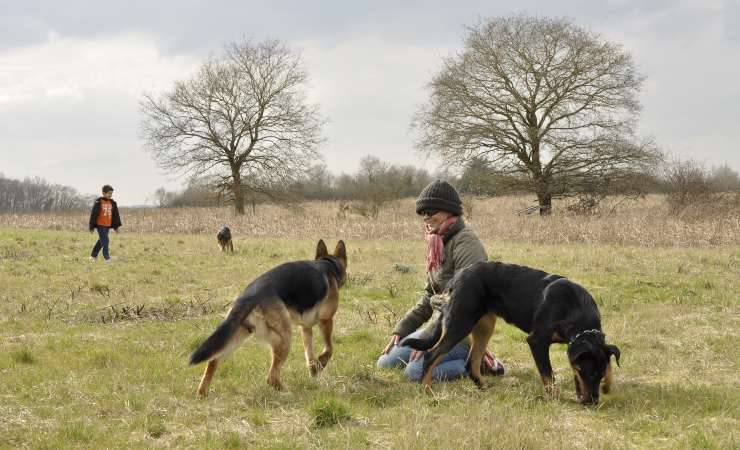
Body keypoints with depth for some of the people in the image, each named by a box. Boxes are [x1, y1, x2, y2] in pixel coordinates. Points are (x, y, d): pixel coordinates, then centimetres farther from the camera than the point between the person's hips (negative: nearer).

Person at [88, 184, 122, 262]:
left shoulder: (112, 203, 8)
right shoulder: (98, 202, -9)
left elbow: (115, 215, 13)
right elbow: (93, 214, -8)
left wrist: (116, 226, 11)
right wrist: (92, 226, -8)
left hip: (108, 225, 6)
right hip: (100, 224, -6)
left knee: (101, 241, 14)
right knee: (105, 241, -12)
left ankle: (93, 256, 27)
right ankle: (106, 257, -10)